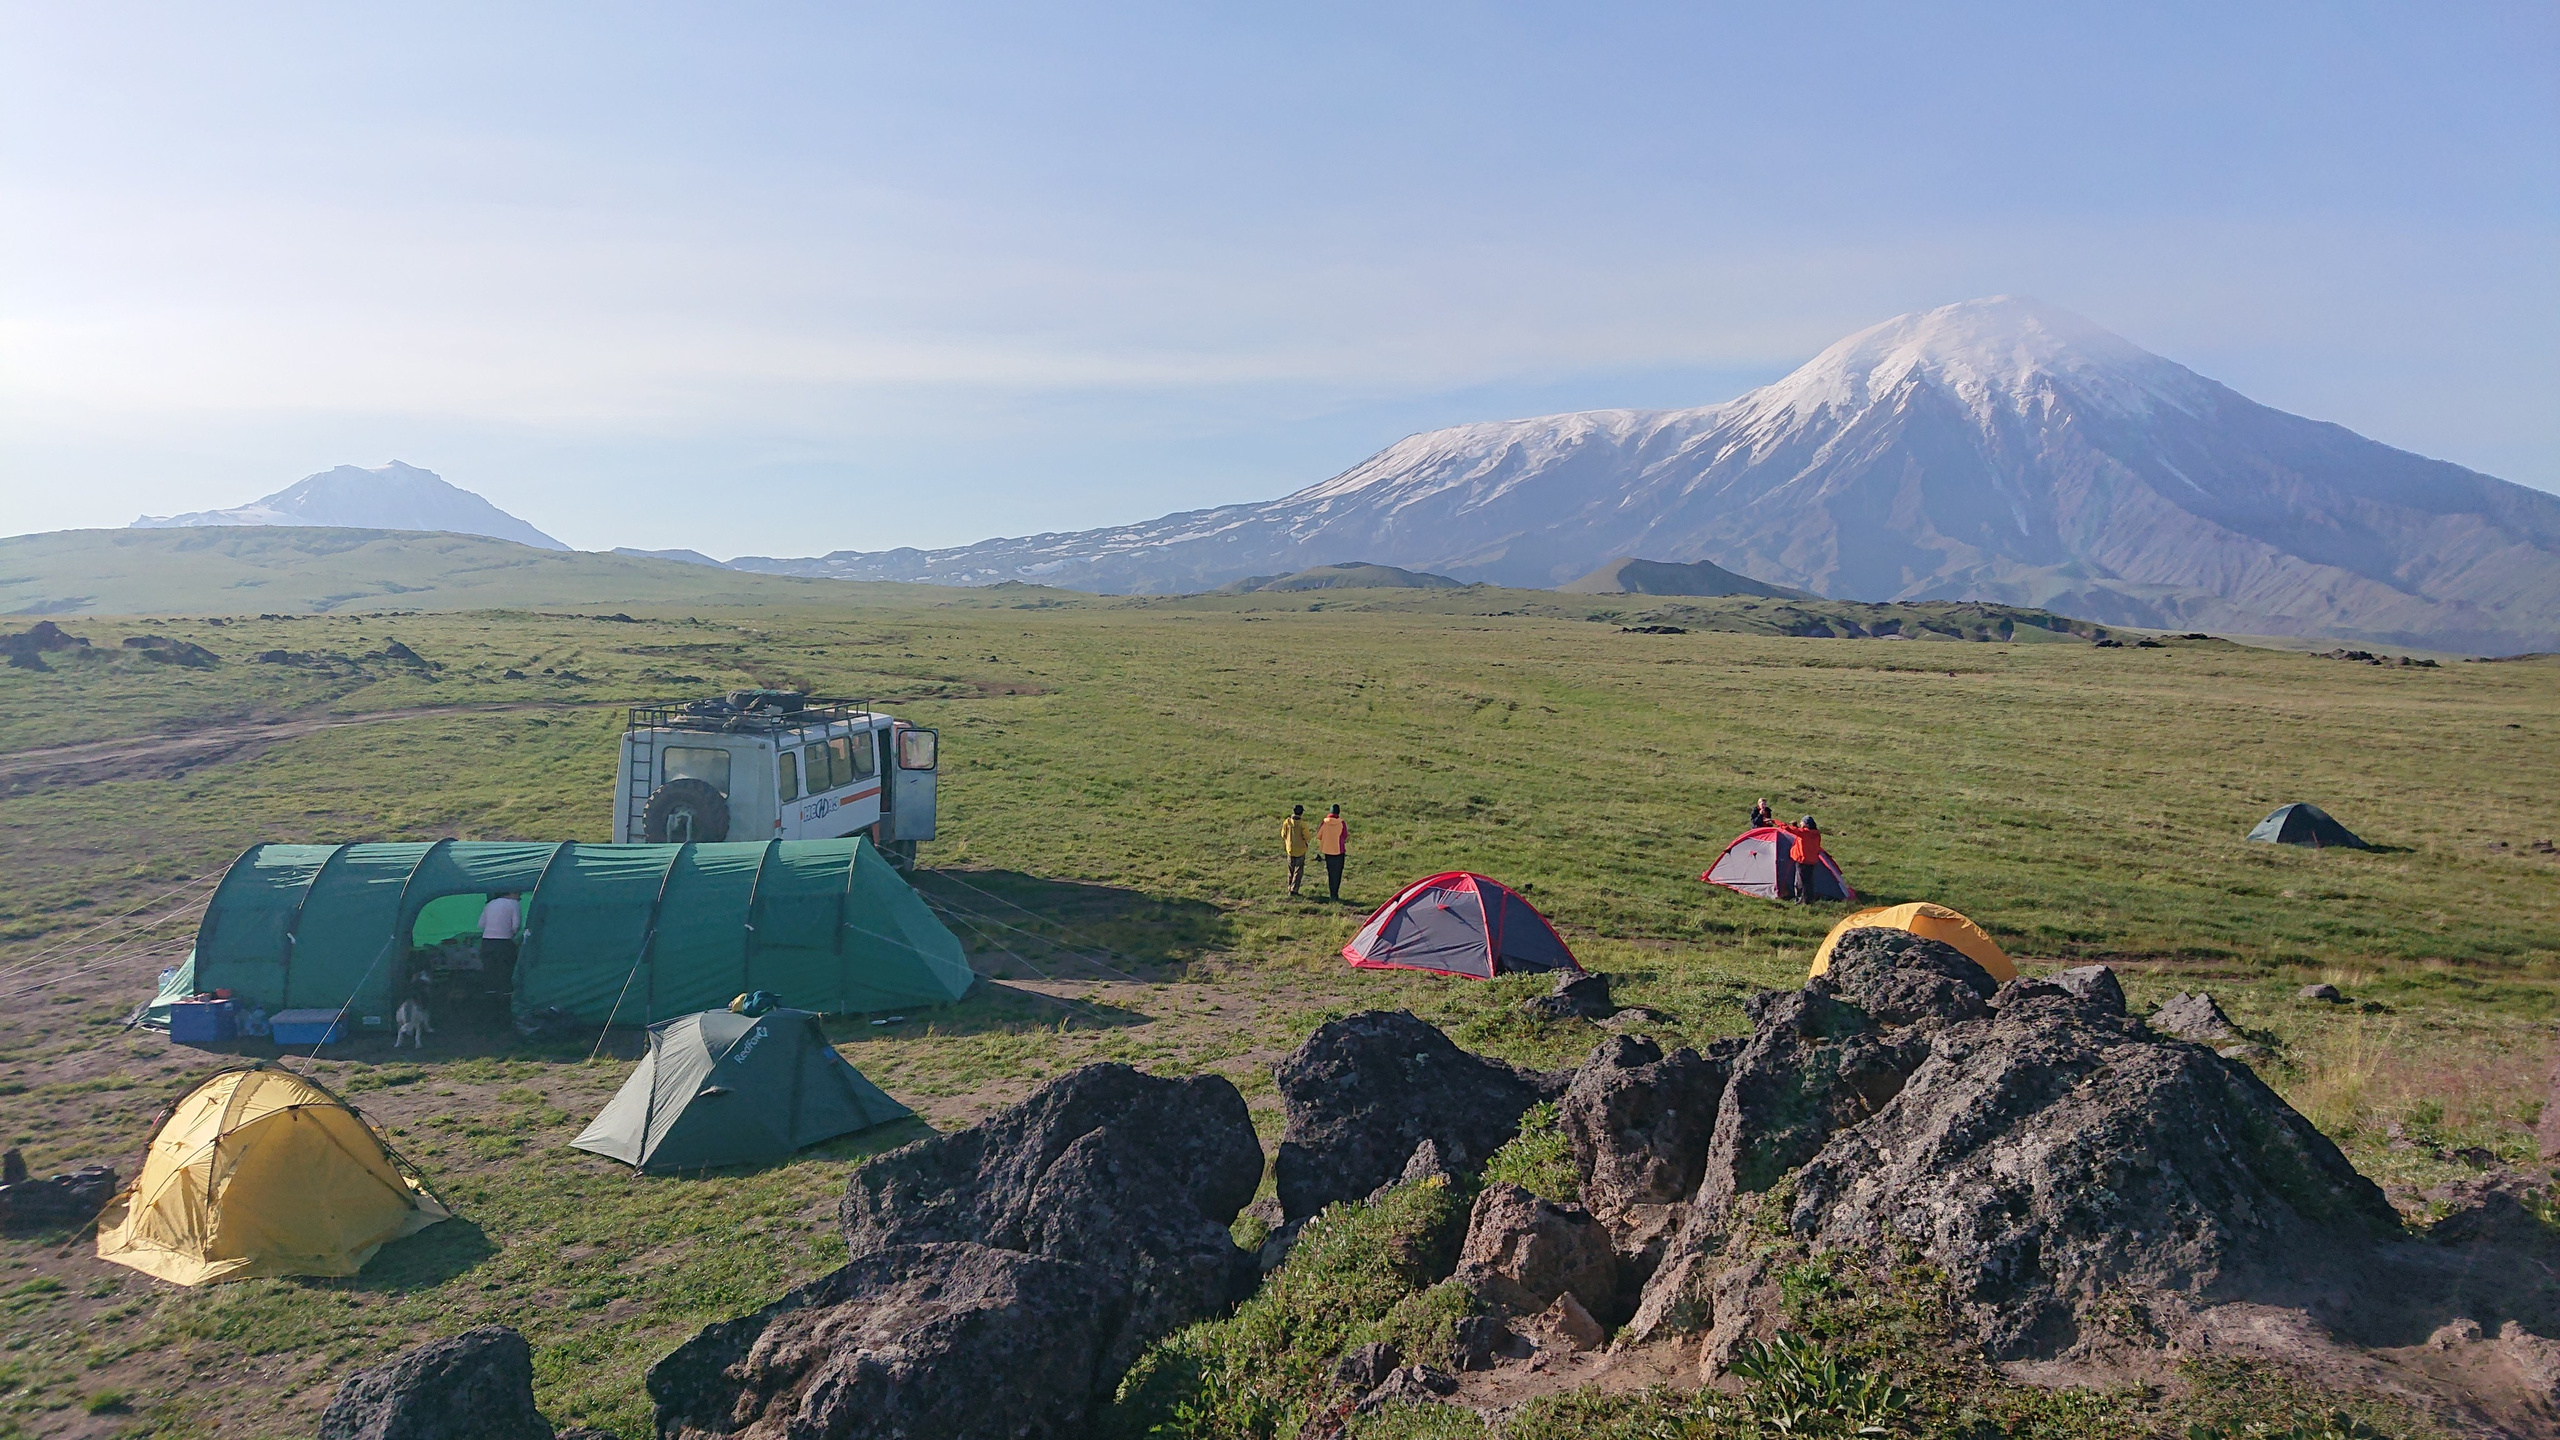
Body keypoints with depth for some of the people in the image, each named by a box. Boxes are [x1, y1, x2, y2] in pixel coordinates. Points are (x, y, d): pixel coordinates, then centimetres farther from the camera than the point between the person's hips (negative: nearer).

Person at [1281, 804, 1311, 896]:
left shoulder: (1287, 822, -7)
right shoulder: (1302, 824, -19)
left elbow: (1283, 835, 0)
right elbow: (1306, 837, -16)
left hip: (1290, 849, 4)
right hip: (1300, 850, -4)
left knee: (1291, 870, 18)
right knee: (1298, 871, 4)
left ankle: (1290, 888, 24)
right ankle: (1294, 890, -2)